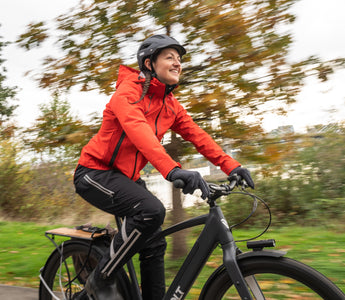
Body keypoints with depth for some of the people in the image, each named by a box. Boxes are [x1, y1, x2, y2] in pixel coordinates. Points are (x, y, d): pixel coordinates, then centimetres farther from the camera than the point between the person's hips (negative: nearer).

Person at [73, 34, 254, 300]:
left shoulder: (172, 105, 6)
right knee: (152, 210, -30)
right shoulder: (129, 90, -18)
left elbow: (197, 136, 1)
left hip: (128, 177, 8)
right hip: (96, 172, -7)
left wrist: (231, 166, -12)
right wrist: (173, 169, -50)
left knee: (155, 246, 3)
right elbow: (137, 129, -36)